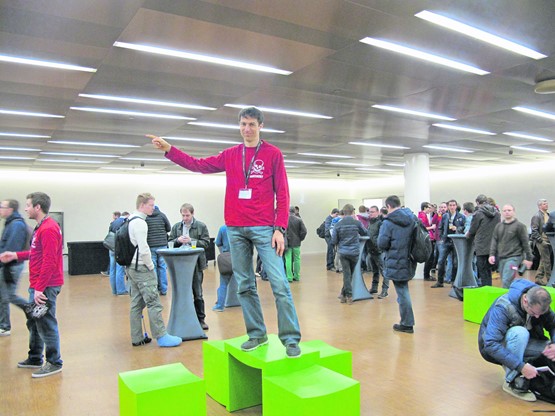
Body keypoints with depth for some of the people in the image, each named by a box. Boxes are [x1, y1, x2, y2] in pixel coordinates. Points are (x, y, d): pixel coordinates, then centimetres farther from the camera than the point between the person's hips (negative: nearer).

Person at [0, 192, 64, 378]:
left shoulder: (48, 229, -19)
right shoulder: (41, 227, 14)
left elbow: (49, 261, -23)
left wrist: (40, 288, -23)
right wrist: (16, 255, 18)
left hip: (45, 286, -10)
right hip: (37, 285, 10)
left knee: (46, 324, -1)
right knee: (33, 322, 20)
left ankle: (54, 363, 10)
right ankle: (35, 358, 34)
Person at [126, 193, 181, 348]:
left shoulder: (130, 220, 15)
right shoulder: (139, 222, -16)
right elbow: (143, 248, -22)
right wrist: (150, 265, -9)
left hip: (132, 268, 10)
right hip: (141, 268, -10)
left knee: (136, 303, 11)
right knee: (153, 302, -7)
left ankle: (137, 338, 15)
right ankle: (161, 336, -3)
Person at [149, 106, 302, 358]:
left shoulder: (273, 153, 2)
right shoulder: (230, 155, 13)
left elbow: (282, 194, -2)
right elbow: (198, 165, 17)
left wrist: (279, 229, -9)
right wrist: (169, 149, 9)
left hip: (264, 228, -4)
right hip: (235, 229, 4)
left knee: (279, 284, -7)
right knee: (244, 285, 8)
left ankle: (290, 339, 1)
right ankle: (257, 334, 19)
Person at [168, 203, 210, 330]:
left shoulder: (201, 226, -1)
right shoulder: (176, 227, 9)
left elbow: (206, 243, -6)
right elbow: (170, 242, 9)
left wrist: (192, 240, -17)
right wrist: (178, 240, -11)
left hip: (196, 263, -3)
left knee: (197, 293, 6)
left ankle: (201, 319, 17)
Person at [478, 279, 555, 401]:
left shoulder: (539, 304, -13)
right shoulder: (503, 307, -31)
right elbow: (491, 344, -36)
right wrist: (521, 366, -42)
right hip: (492, 348, -6)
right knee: (519, 332, -35)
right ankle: (512, 382, -22)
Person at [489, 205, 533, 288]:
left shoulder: (519, 226, -2)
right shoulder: (498, 226, 13)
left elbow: (525, 242, -3)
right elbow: (494, 241, 12)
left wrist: (528, 258, -4)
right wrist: (492, 254, 0)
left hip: (514, 257, -6)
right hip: (501, 258, 6)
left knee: (506, 281, -16)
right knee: (504, 281, 9)